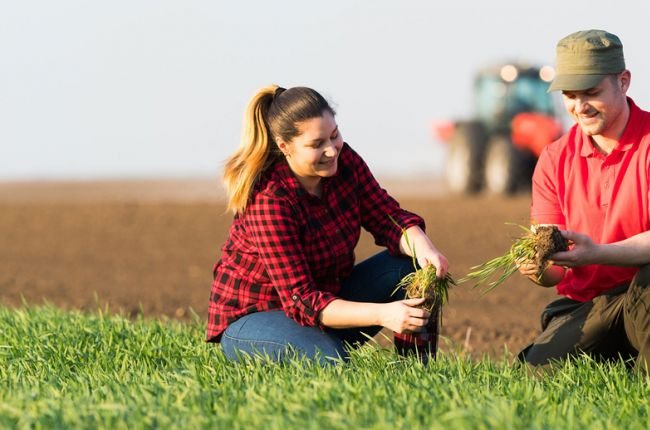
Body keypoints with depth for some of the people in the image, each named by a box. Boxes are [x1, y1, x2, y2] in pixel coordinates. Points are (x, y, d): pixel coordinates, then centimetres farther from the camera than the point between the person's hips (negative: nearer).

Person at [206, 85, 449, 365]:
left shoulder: (343, 160, -9)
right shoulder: (268, 200, -29)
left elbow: (389, 218, -3)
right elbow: (302, 302, -31)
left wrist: (423, 248, -28)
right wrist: (382, 314, -43)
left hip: (328, 299, 7)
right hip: (253, 318, -7)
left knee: (412, 264, -11)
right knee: (331, 359, -37)